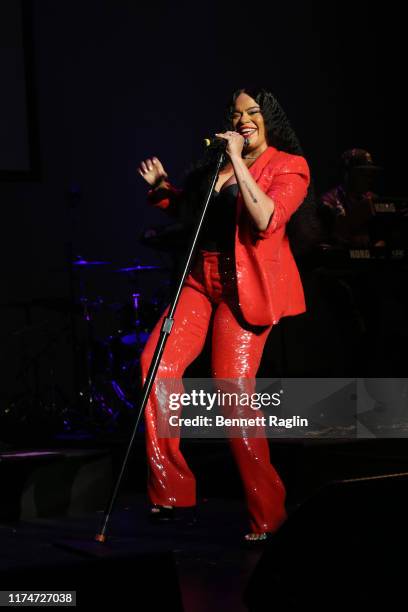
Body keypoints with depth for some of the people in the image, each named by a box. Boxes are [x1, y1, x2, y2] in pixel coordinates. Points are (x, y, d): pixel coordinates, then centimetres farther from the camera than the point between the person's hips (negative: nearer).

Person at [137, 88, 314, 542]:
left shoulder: (289, 166, -2)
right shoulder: (216, 161, 15)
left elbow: (266, 220, -20)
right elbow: (190, 209, 31)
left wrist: (239, 162, -19)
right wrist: (161, 187, 13)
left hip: (247, 286, -6)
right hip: (203, 278, 6)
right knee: (157, 363, -11)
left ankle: (266, 511, -1)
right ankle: (171, 488, -1)